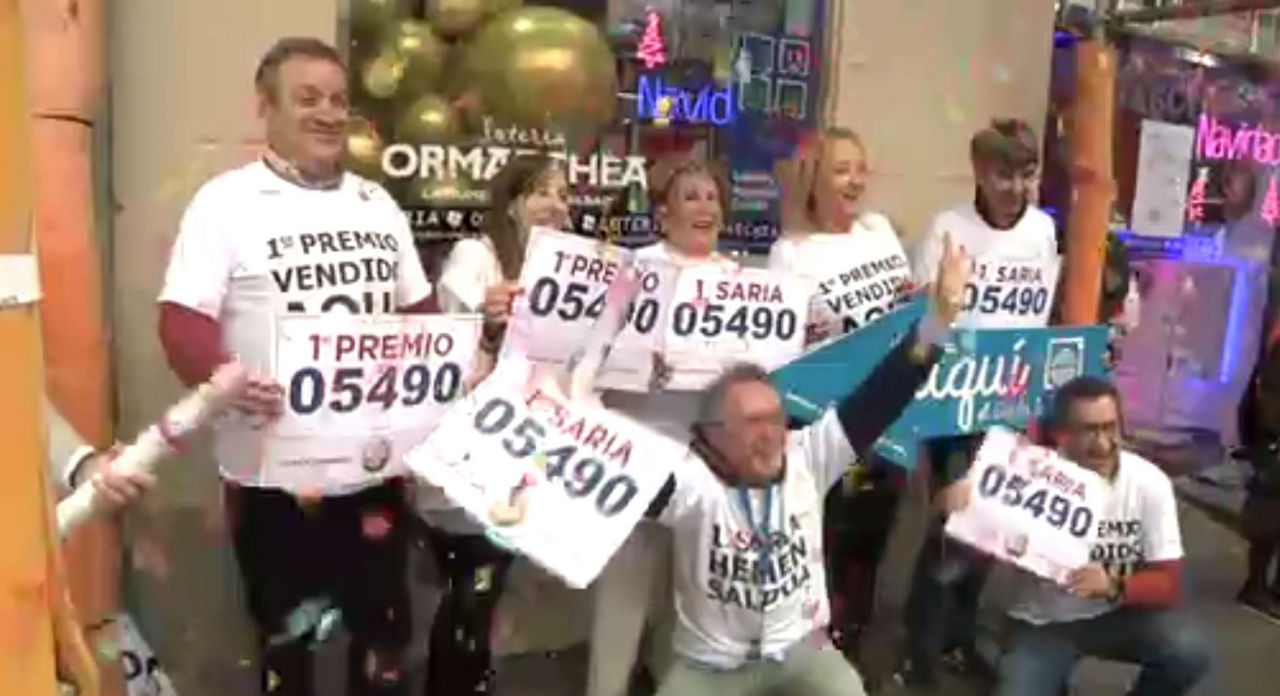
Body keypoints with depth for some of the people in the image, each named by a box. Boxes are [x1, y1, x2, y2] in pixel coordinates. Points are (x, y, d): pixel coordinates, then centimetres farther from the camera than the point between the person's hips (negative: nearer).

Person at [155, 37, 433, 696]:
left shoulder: (377, 203, 11)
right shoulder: (225, 201, -6)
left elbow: (419, 310, 15)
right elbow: (182, 321, -14)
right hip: (272, 469, -4)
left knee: (383, 623, 18)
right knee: (284, 634, 13)